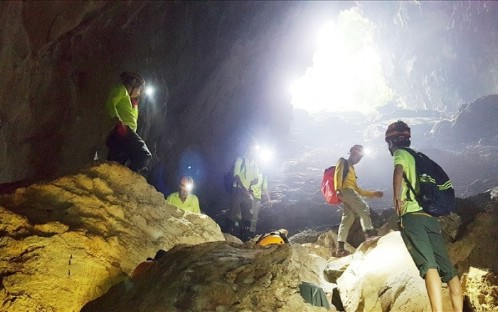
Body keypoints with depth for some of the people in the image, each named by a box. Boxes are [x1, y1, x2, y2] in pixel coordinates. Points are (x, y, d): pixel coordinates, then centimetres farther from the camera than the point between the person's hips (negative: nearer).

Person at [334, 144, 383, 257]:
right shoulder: (342, 162, 11)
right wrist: (338, 189, -23)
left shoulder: (351, 169, 35)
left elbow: (357, 189, 31)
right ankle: (369, 233, -30)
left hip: (350, 191, 8)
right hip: (345, 190, -8)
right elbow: (338, 174, -8)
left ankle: (340, 248, -5)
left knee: (347, 219, -1)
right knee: (364, 208, -19)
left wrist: (373, 193, 26)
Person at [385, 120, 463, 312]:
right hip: (430, 216, 7)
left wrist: (396, 198, -22)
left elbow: (398, 171, -18)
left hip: (412, 215, -7)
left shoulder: (400, 154, 7)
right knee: (447, 268, 3)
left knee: (428, 265, -20)